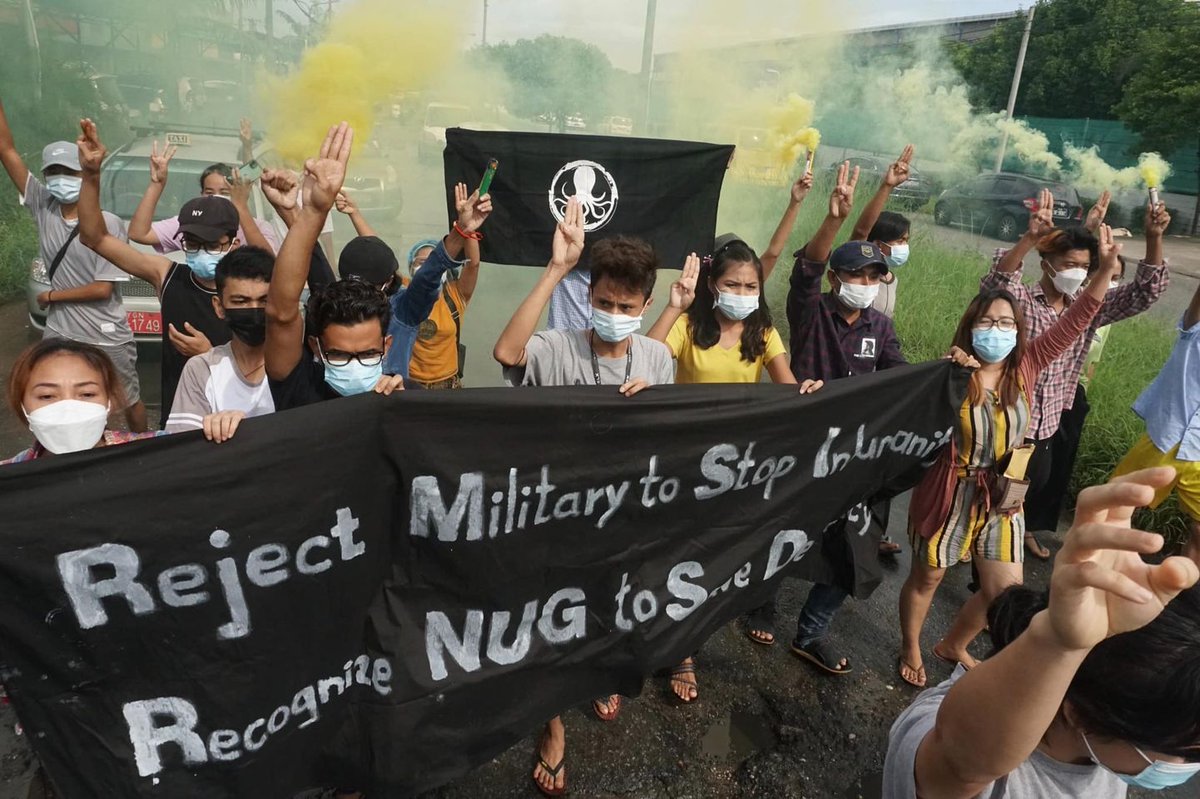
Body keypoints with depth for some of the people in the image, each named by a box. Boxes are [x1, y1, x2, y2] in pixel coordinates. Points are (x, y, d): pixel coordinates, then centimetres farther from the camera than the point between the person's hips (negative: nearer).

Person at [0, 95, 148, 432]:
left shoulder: (109, 224, -14)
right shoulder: (43, 208, -2)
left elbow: (103, 289, -15)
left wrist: (50, 296, -6)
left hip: (108, 339, -4)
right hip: (59, 335, 4)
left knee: (129, 401, 13)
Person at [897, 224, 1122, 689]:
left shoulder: (1026, 366, -6)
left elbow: (1075, 320, -6)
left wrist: (1107, 267, -14)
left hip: (1001, 496, 5)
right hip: (950, 493, -4)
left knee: (1004, 591, 11)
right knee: (927, 578, 14)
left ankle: (953, 646, 39)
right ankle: (910, 649, 40)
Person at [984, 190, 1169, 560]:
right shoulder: (1021, 300, -15)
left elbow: (1145, 292, 0)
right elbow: (996, 281, -36)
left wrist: (1154, 238, -16)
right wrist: (1031, 236, -52)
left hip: (1049, 422, 6)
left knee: (1040, 481, 23)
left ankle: (1027, 529, 47)